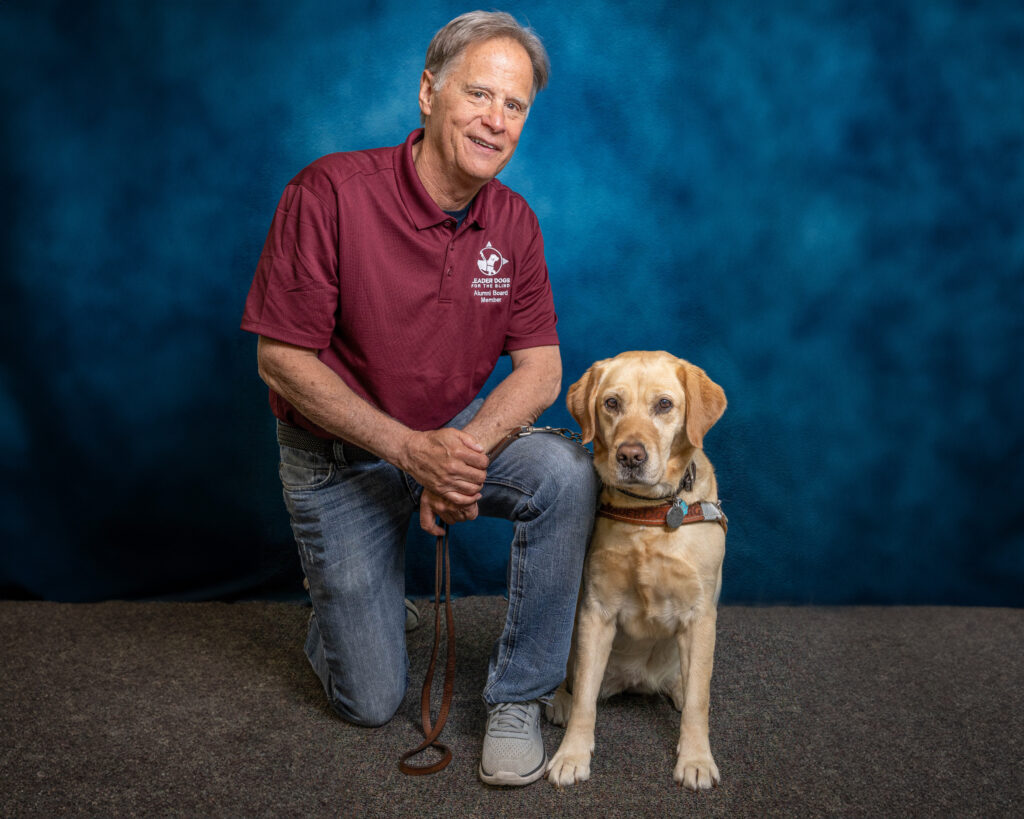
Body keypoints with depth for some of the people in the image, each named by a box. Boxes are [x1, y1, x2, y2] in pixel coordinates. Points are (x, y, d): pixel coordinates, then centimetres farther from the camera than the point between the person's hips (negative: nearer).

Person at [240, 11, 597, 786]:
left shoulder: (513, 221, -7)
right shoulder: (330, 192, -21)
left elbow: (540, 367, -7)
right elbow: (282, 360, -19)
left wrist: (467, 449, -27)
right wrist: (411, 450, -27)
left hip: (458, 435, 4)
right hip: (338, 454, -3)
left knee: (568, 473, -28)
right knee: (373, 701, 0)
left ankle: (518, 695, -9)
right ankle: (342, 611, 37)